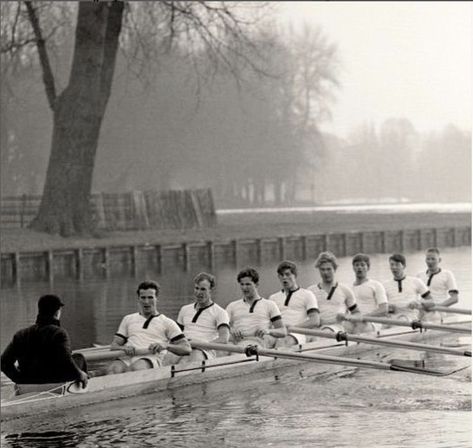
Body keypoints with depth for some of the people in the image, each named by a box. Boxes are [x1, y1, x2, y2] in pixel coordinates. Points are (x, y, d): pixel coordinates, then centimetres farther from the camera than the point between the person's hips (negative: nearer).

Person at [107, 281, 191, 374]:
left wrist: (165, 346, -11)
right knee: (113, 369, -36)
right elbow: (113, 346, 22)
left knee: (137, 367, -41)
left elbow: (187, 349, 9)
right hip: (127, 358, 2)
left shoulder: (167, 322, 20)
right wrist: (124, 348, -4)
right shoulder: (128, 319, 30)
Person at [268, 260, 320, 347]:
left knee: (282, 342, -40)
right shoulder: (273, 298, 29)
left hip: (297, 333, -4)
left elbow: (315, 321, 3)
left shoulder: (307, 295, 16)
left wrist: (293, 327, -9)